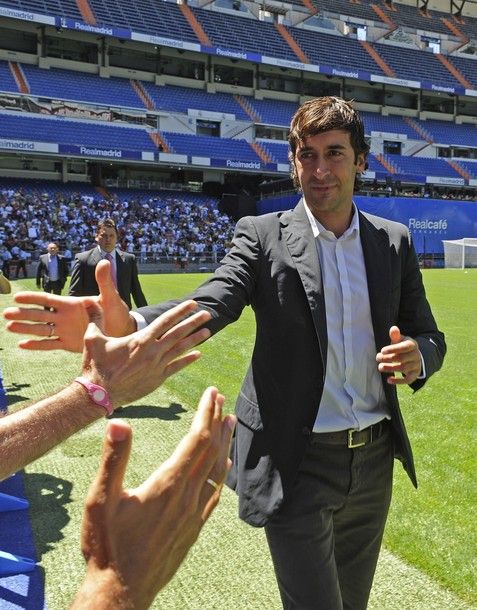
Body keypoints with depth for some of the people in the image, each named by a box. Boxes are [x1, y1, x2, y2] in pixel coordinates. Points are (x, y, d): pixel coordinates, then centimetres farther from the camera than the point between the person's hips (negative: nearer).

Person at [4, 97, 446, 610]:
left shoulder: (394, 242, 2)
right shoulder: (263, 235, -8)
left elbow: (428, 335, 8)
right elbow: (208, 307, -23)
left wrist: (416, 357, -17)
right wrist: (127, 326, -44)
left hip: (375, 460, 5)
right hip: (299, 462, -4)